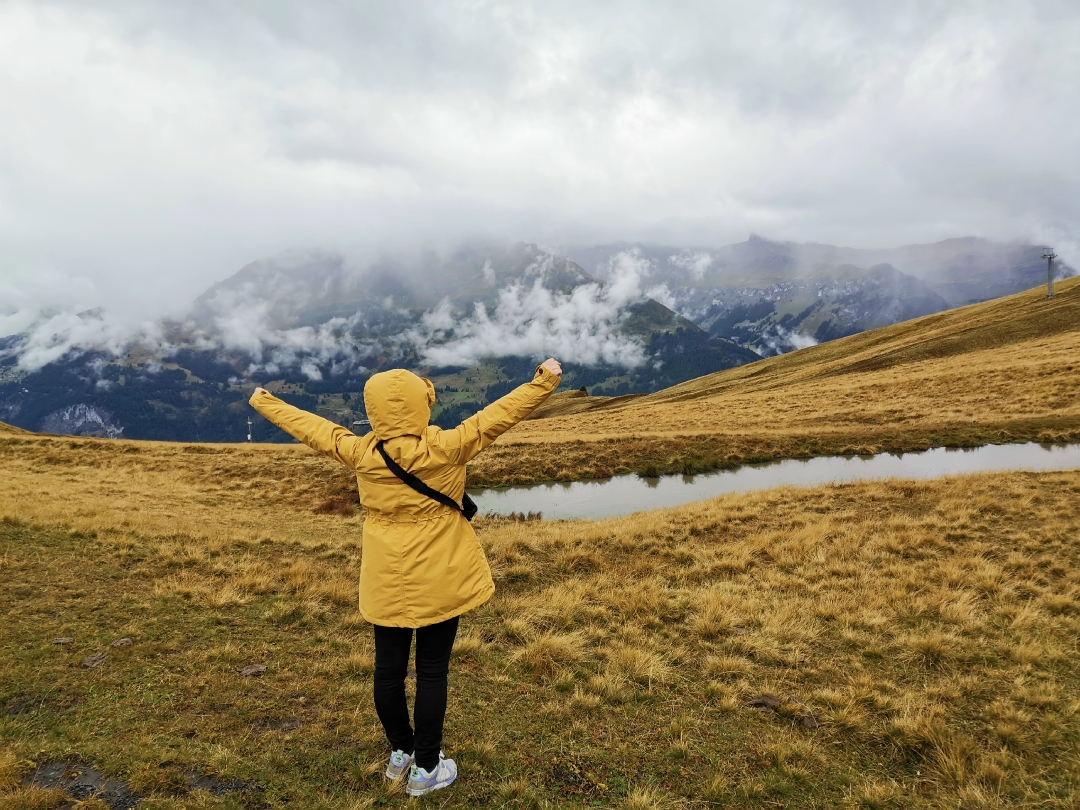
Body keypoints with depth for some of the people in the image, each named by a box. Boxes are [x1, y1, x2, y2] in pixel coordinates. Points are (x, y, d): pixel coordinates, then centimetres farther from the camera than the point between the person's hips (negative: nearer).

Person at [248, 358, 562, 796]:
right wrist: (545, 380, -4)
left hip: (386, 583, 4)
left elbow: (311, 427, 7)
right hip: (439, 581, -3)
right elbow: (501, 414, -13)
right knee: (431, 673, 7)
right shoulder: (445, 449, -17)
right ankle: (426, 768, 19)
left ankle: (400, 753, 35)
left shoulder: (360, 452, -7)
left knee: (388, 669, 15)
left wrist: (264, 402, 22)